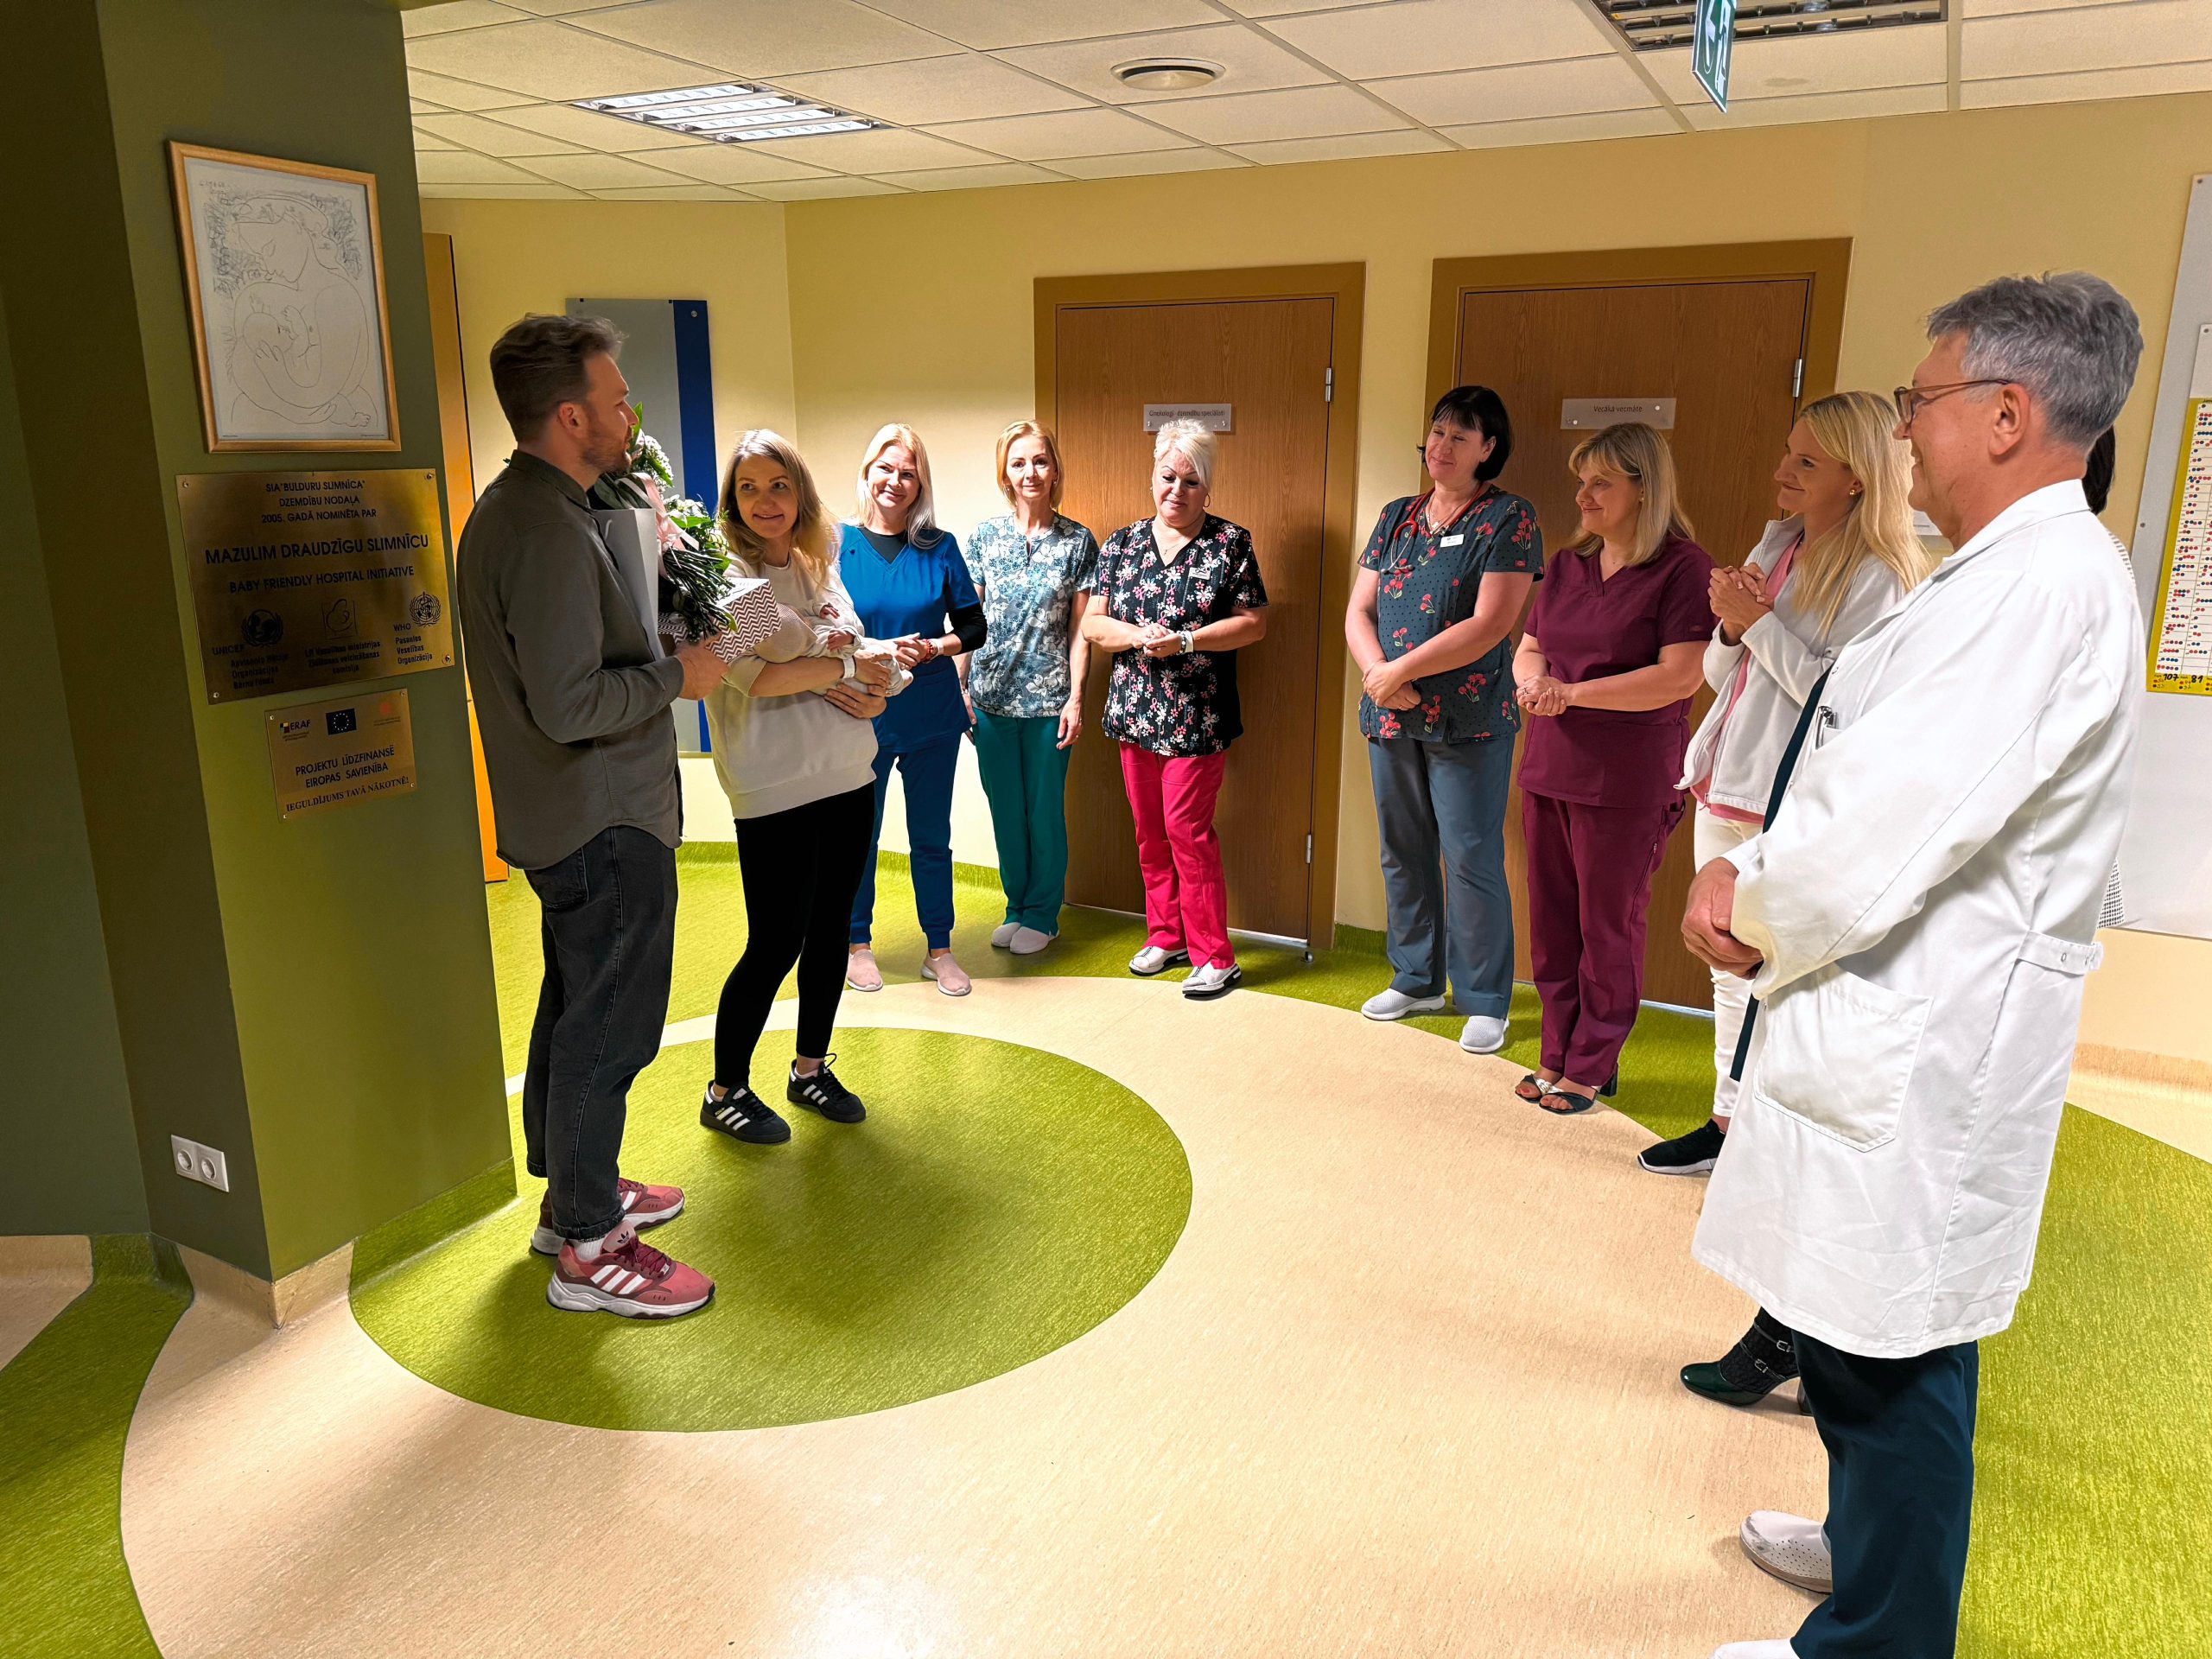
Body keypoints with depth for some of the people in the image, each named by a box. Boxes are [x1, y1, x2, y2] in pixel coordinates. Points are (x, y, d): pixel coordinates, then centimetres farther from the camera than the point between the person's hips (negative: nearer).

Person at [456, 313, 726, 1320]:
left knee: (575, 1009, 20)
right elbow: (569, 705, -28)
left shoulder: (510, 510, 11)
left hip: (568, 820, 11)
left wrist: (659, 658, 11)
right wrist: (677, 677, -16)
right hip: (604, 823, -11)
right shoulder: (547, 530, -23)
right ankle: (587, 1250, 11)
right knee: (607, 1029, -1)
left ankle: (575, 1190, 36)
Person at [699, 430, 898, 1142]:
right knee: (775, 944, -1)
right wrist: (844, 668, -12)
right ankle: (725, 1092, 17)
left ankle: (810, 1069, 31)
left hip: (847, 778, 6)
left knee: (830, 932, 14)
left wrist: (838, 684, -13)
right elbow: (755, 675, -22)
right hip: (773, 791, -6)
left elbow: (873, 665, 8)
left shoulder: (822, 570, 11)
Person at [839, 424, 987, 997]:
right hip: (861, 715, -1)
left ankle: (939, 949, 23)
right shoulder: (838, 545, -2)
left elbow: (973, 627, 4)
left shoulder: (940, 548, 1)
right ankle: (857, 944, 28)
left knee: (932, 836, 10)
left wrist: (934, 648, -15)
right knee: (858, 836, 10)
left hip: (932, 717, 1)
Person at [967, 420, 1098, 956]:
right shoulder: (985, 536, 3)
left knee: (1045, 810, 6)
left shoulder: (1078, 542, -1)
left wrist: (1075, 699, -7)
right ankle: (1017, 906, 29)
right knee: (1005, 809, 12)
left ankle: (1042, 915, 23)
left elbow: (1080, 628, -2)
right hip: (991, 697, 2)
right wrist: (961, 690, 0)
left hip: (1048, 699, -2)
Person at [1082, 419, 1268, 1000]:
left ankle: (1215, 957, 6)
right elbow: (1093, 623, 5)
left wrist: (1185, 640, -17)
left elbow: (1254, 623, -6)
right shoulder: (1121, 544, 7)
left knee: (1187, 830, -5)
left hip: (1197, 717, -4)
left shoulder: (1231, 543, -2)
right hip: (1134, 710, 4)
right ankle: (1166, 937, 26)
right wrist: (1138, 636, -15)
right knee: (1150, 832, 11)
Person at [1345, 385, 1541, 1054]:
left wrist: (1399, 671, -15)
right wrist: (1379, 674, -11)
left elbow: (1490, 625, -16)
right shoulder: (1397, 518, 11)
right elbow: (1359, 611, 8)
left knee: (1472, 862, -1)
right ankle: (1417, 980, 30)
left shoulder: (1509, 520, -6)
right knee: (1403, 855, 14)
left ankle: (1485, 1000, 13)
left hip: (1468, 722, -6)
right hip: (1391, 719, 6)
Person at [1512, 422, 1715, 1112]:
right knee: (1552, 919, 11)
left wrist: (1575, 692, -18)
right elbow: (1527, 649, 18)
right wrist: (1534, 680, -6)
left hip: (1628, 781, -6)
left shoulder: (1682, 568, -9)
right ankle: (1557, 1055, 24)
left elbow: (1681, 675, -18)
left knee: (1608, 926, 4)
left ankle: (1592, 1068, 17)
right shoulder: (1567, 564, 12)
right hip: (1549, 767, 7)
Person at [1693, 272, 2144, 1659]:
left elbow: (1897, 824, -26)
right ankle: (1876, 1537, 45)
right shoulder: (2013, 572, 15)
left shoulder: (2045, 584, -20)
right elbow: (1859, 770, 16)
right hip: (1903, 1019, 11)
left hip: (1918, 1042, -11)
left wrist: (1762, 921, -9)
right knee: (1871, 1330, 25)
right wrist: (1745, 875, 1)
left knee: (1886, 1350, 3)